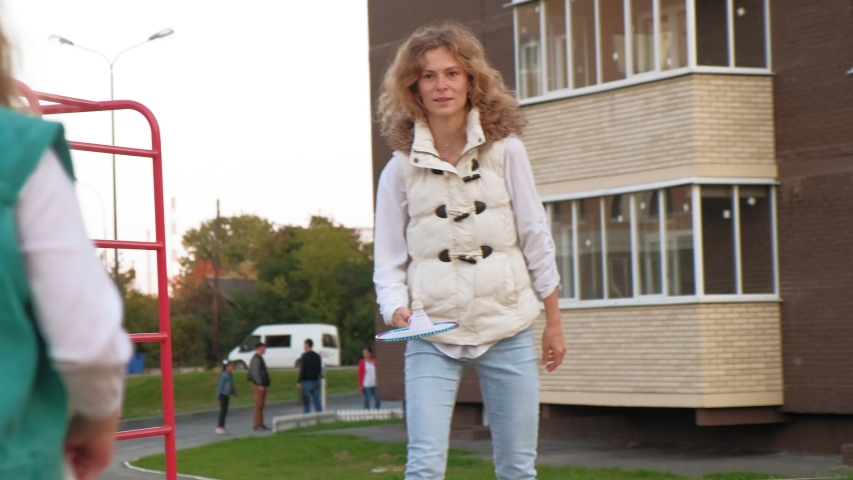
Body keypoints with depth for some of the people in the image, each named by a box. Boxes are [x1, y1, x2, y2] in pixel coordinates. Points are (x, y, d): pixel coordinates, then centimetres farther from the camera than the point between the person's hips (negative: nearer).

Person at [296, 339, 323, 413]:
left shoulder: (305, 356, -12)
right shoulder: (317, 356, 10)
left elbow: (302, 370, -16)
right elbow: (320, 370, 15)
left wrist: (299, 382, -13)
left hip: (307, 382, -7)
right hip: (316, 381, 7)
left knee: (306, 402, -3)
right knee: (317, 401, 8)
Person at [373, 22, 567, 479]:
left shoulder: (505, 150, 1)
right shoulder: (401, 167, 0)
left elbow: (535, 238, 5)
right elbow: (389, 258, 3)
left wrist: (554, 321, 7)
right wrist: (396, 307, -16)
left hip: (507, 330, 1)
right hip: (432, 338, -1)